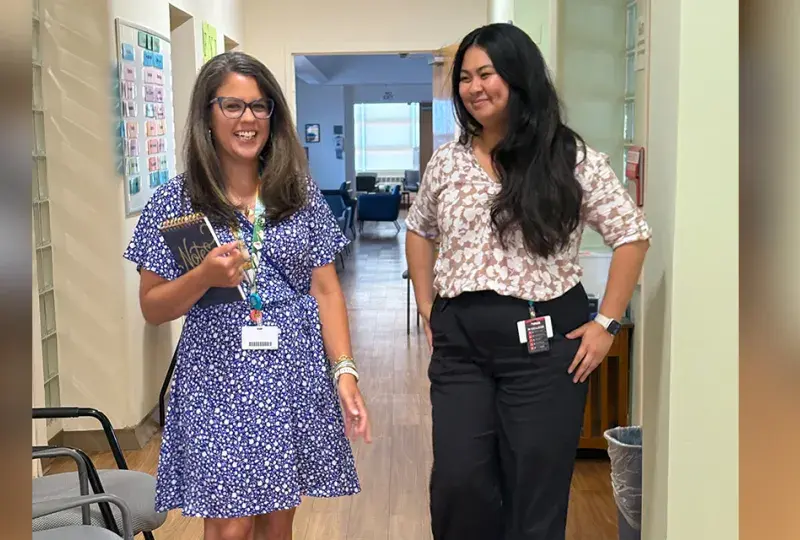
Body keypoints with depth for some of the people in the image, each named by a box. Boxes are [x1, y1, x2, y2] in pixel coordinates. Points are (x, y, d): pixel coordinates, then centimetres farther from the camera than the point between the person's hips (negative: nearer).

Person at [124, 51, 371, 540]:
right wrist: (205, 277, -19)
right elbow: (153, 308, 0)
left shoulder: (300, 193, 4)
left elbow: (326, 289, 5)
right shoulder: (176, 200, -2)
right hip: (219, 383, -2)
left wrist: (345, 371, -4)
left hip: (295, 379, 2)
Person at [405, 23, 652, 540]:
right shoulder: (446, 161, 7)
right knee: (457, 483, 3)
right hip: (459, 341, 3)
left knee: (536, 489, 6)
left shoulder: (571, 158, -5)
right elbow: (420, 232, 21)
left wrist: (607, 324, -7)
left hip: (544, 339, -3)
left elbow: (633, 235, -2)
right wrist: (428, 310, 11)